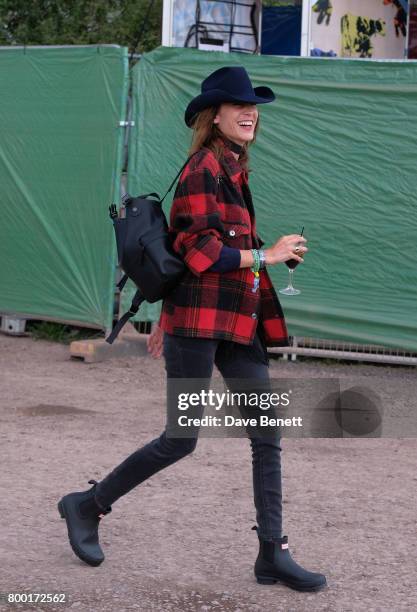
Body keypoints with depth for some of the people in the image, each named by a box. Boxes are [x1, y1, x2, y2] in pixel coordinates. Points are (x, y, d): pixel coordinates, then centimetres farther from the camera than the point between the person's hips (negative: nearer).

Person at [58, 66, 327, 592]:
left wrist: (166, 319, 24)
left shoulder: (234, 171, 17)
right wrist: (266, 256, -12)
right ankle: (87, 505, 17)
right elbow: (200, 252, -18)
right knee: (179, 441, -2)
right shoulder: (203, 169, -10)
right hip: (200, 321, -9)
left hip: (238, 325, 9)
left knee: (268, 435, 2)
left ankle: (273, 555, 7)